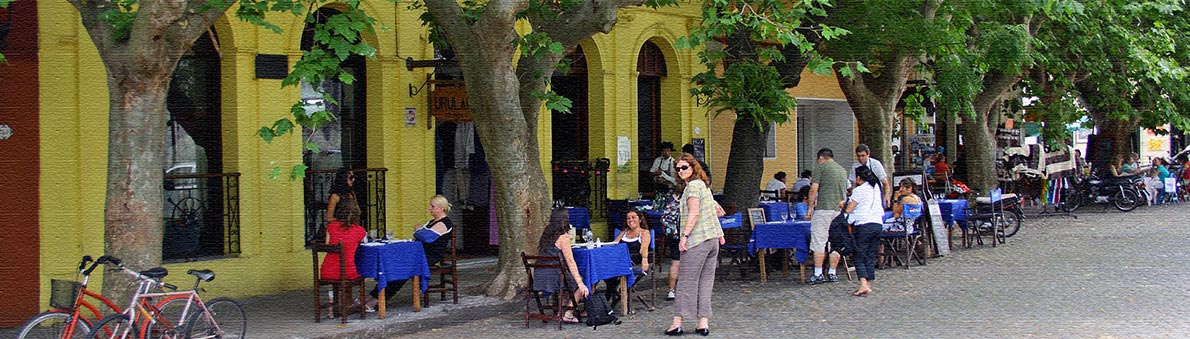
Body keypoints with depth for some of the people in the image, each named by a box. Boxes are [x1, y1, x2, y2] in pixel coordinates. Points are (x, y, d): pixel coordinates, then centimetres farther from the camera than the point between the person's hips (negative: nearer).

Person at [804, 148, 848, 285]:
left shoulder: (820, 166, 0)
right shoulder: (842, 170, 19)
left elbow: (814, 188, -8)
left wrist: (809, 208, -4)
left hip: (824, 208, -6)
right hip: (840, 209, 6)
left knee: (819, 242, -3)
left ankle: (818, 274, -5)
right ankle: (832, 274, 11)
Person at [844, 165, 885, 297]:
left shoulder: (859, 190, -8)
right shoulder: (876, 188, 12)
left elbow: (848, 210, -9)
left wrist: (843, 205, 15)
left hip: (864, 225, -7)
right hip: (878, 223, 7)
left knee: (859, 257, -4)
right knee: (870, 257, 12)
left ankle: (863, 285, -18)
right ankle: (868, 285, 12)